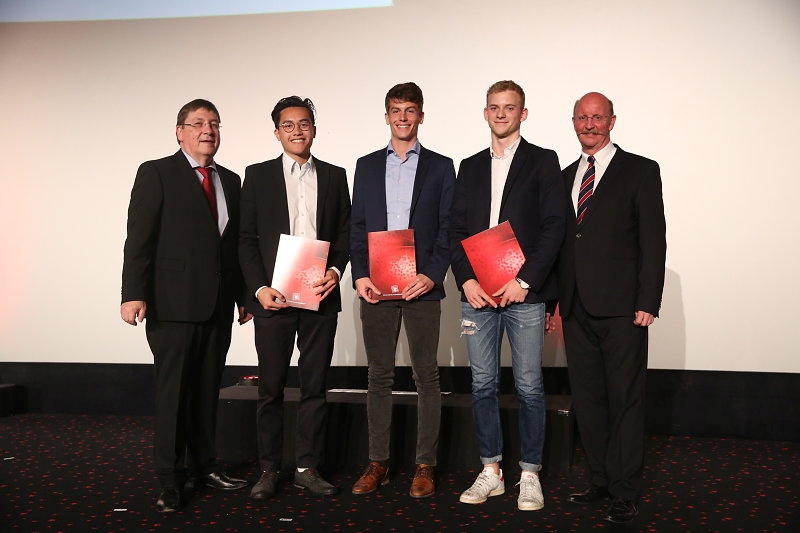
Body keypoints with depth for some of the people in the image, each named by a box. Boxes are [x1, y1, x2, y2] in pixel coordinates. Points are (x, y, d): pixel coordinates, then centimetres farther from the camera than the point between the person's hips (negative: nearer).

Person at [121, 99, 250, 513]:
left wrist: (244, 294, 12)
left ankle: (203, 465, 25)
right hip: (173, 304, -5)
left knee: (208, 390, 12)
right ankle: (170, 480, 10)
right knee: (173, 392, 0)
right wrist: (134, 294, -16)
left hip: (218, 306, 5)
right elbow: (139, 238, -8)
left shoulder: (230, 180, 15)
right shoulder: (156, 173, -1)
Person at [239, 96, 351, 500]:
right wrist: (259, 288, -9)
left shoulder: (334, 176, 11)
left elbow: (345, 233, 9)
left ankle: (307, 468, 17)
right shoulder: (258, 175, 6)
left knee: (315, 385, 6)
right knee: (270, 387, 5)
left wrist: (335, 270, -9)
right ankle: (268, 469, 17)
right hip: (272, 296, -1)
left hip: (320, 296, 2)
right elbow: (247, 239, 2)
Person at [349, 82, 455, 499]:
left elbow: (448, 229, 1)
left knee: (426, 375, 3)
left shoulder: (440, 167, 6)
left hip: (421, 287, -2)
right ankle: (377, 463, 17)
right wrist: (360, 275, -5)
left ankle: (425, 465, 12)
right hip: (375, 287, 2)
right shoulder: (367, 166, 13)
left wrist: (432, 275, -12)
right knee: (379, 375, 8)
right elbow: (357, 227, 9)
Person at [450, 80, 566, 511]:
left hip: (523, 292, -3)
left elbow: (554, 226, -5)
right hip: (476, 293, 4)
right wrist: (466, 280, -3)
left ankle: (529, 475, 13)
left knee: (529, 387, 1)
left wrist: (524, 281, -13)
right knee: (483, 386, 8)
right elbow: (456, 230, 11)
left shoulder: (542, 162, 4)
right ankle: (490, 472, 19)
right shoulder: (470, 167, 16)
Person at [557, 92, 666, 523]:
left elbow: (653, 241, -4)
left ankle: (625, 492, 10)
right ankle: (600, 480, 23)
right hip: (577, 308, 5)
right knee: (587, 398, 11)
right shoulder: (565, 176, 17)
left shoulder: (640, 171, 2)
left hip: (621, 308, -5)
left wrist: (648, 303, -12)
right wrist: (555, 300, 10)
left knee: (625, 399, 0)